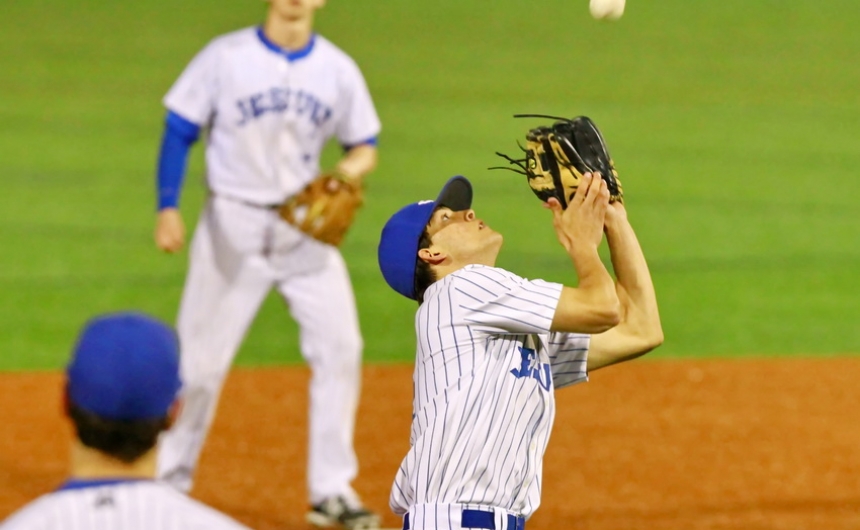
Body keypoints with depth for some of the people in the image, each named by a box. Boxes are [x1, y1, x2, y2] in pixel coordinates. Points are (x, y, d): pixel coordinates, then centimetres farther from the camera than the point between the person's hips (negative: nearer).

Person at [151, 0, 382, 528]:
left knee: (339, 348, -6)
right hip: (234, 226, -3)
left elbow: (365, 146, 10)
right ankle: (166, 480, 16)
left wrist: (351, 170, -13)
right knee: (200, 359, -1)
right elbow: (180, 132, -3)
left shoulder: (338, 69, 1)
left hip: (307, 226, 3)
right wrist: (168, 208, -15)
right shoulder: (225, 58, -7)